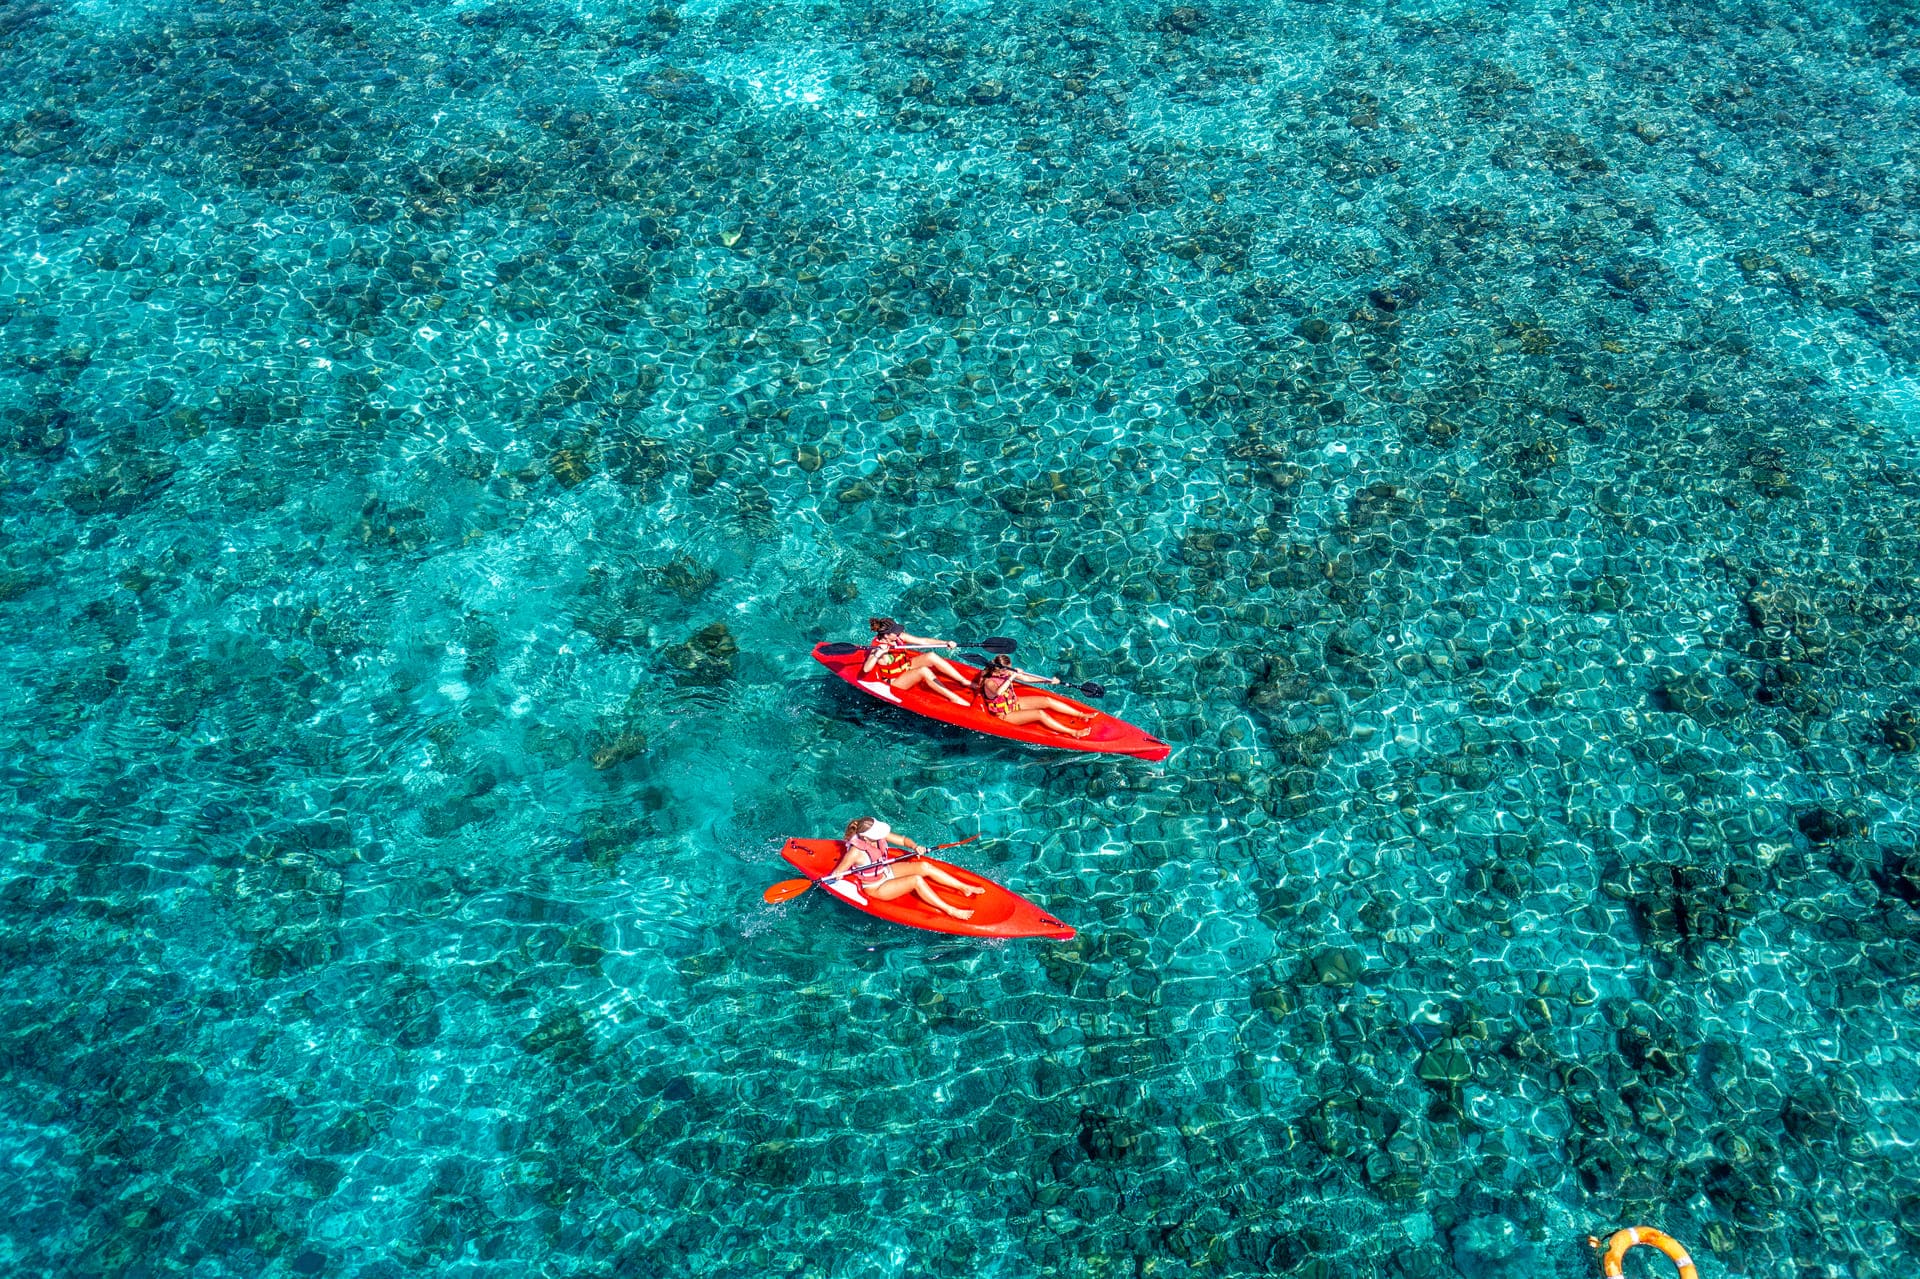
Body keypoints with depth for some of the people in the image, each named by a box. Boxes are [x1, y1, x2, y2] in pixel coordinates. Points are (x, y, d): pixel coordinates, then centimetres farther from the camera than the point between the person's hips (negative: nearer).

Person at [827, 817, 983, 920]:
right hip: (875, 888, -7)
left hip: (886, 872, 7)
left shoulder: (878, 836, -15)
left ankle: (965, 887, -1)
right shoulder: (856, 852, -32)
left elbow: (903, 840, -5)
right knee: (916, 880, -26)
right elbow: (835, 874, -22)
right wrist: (837, 875, -43)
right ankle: (951, 911, -22)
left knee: (925, 866, -8)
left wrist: (914, 847, -23)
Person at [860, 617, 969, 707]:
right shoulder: (877, 649, -24)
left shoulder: (898, 637, -8)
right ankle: (955, 699, -34)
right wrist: (878, 655, -49)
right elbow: (866, 669, -38)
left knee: (931, 656, -15)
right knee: (924, 671, -31)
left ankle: (966, 683, -13)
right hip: (894, 681, -7)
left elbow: (922, 641, -5)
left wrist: (945, 643, -12)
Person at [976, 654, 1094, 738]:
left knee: (1047, 701, -3)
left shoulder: (1005, 673, -6)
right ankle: (1073, 733, -24)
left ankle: (1083, 715, 3)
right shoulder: (989, 682, -29)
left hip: (1014, 703, 8)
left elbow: (1026, 678, 2)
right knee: (1040, 714, -24)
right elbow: (998, 692, -53)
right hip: (1005, 715, -8)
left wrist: (1049, 681, 0)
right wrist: (1012, 677, -49)